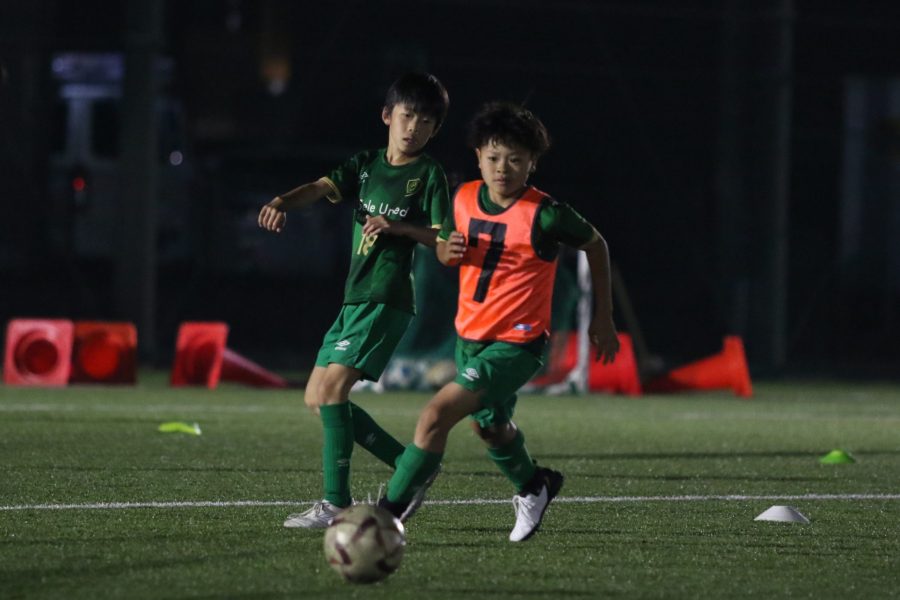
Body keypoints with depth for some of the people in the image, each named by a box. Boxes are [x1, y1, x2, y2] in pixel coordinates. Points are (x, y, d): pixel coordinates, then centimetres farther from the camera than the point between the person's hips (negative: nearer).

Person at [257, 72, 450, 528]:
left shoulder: (429, 175, 0)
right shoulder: (366, 165, 16)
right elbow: (322, 188, -2)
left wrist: (400, 227, -21)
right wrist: (281, 203, -22)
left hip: (387, 300, -8)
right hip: (355, 299, 8)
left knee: (331, 387, -20)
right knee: (317, 398, 8)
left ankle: (337, 503, -21)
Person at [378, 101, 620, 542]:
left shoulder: (545, 216, -18)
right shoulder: (465, 199, -3)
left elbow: (595, 245, -2)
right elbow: (444, 247, 16)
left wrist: (603, 318, 2)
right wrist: (448, 250, -10)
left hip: (516, 344, -7)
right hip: (469, 335, 7)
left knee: (436, 415, -21)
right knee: (489, 427, 27)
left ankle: (392, 510, -14)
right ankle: (533, 488, 55)